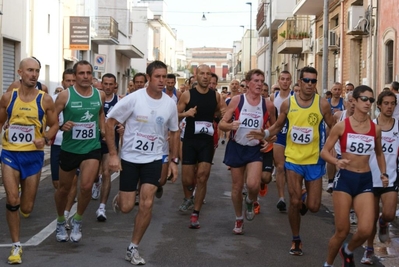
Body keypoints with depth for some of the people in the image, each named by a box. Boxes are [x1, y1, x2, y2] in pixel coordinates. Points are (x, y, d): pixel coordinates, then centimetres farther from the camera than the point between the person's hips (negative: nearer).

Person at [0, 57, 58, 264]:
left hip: (33, 155, 0)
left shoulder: (45, 100, -4)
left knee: (26, 208, 7)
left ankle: (25, 202, 47)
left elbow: (54, 125, 3)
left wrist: (45, 139, -15)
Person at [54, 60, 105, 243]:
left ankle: (77, 221, 9)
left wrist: (102, 128, 9)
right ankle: (60, 222, 39)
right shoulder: (65, 95, -12)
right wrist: (62, 126, -28)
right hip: (69, 149, -1)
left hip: (92, 148, 1)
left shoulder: (100, 95, 0)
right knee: (64, 188, 13)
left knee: (86, 186, -17)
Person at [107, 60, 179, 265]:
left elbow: (174, 132, 11)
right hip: (129, 158, -2)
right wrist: (113, 155, -14)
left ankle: (133, 248, 9)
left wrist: (174, 160, 8)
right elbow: (110, 123, -9)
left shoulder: (170, 104, -4)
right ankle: (119, 199, 40)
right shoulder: (133, 99, -15)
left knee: (146, 205, -7)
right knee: (126, 207, 1)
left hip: (153, 159, 2)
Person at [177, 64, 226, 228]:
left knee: (202, 178, -7)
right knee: (187, 179, 3)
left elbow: (224, 111, 20)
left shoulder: (216, 95, 3)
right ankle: (188, 199, 37)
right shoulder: (187, 95, -4)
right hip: (190, 140, -1)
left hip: (207, 141, 1)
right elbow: (175, 115, 0)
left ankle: (195, 214, 1)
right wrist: (186, 113, -20)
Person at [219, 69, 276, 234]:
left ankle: (250, 202, 17)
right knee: (237, 187, 9)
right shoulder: (237, 100, -7)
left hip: (255, 149, 0)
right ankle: (239, 220, 30)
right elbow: (221, 124, -6)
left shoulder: (268, 104, -4)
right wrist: (230, 125, -27)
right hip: (236, 147, 0)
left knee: (253, 185, -20)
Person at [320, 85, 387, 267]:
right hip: (345, 179, -3)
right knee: (342, 231, 0)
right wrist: (337, 161, -23)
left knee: (365, 230, -12)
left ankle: (348, 251, 21)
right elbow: (324, 152, -4)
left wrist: (383, 173, 6)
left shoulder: (376, 129, 4)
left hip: (365, 181, 3)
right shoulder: (341, 126, -6)